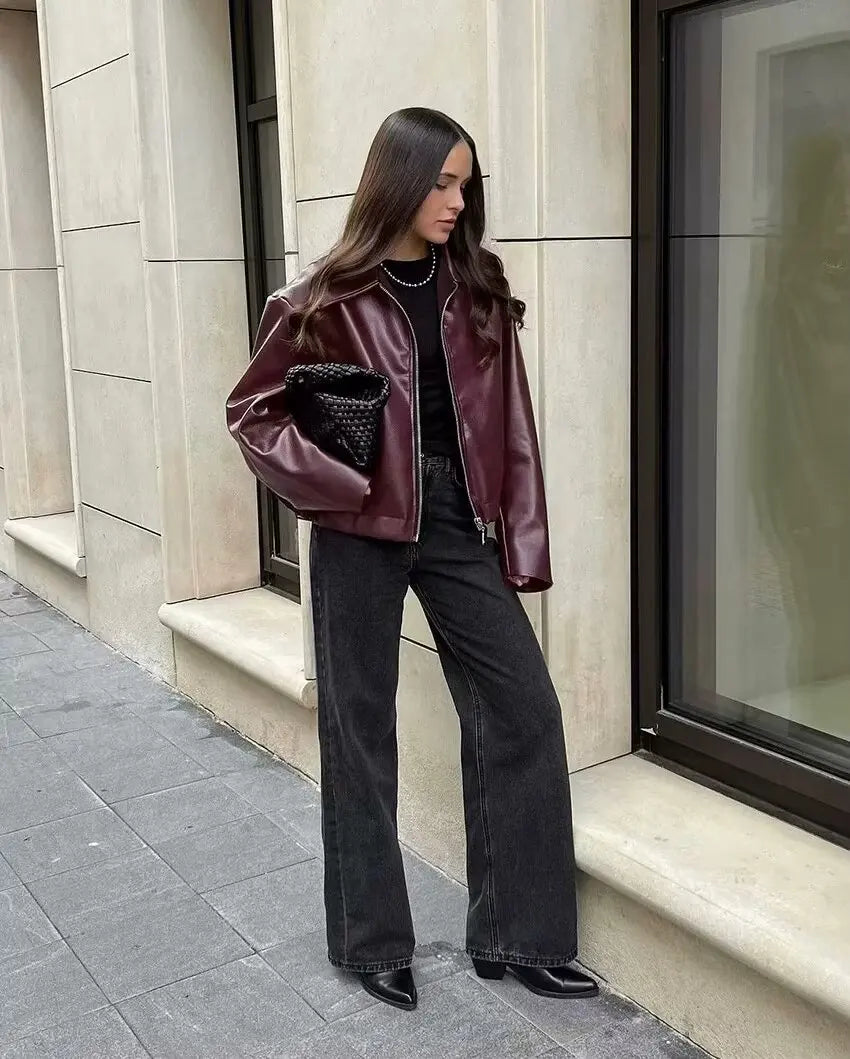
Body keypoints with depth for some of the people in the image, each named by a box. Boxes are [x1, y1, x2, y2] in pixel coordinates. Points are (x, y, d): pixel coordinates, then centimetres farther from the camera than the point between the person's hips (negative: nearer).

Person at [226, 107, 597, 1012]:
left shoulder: (478, 291, 4)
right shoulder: (329, 299, -7)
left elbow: (507, 423, 4)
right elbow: (252, 411, 0)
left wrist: (519, 541, 0)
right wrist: (333, 484, -13)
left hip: (456, 522, 4)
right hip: (362, 532, -3)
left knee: (524, 709, 1)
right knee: (360, 729, 7)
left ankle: (517, 935, 16)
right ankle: (372, 940, 25)